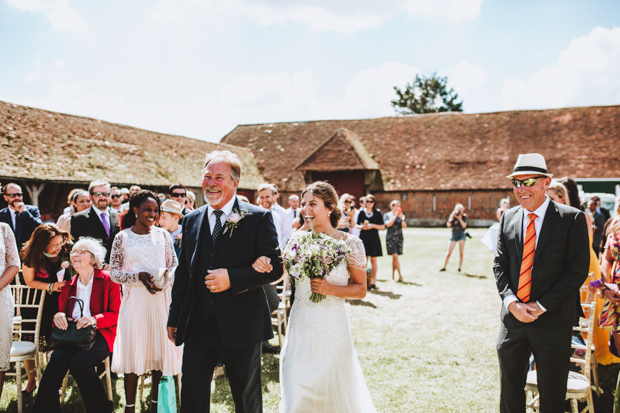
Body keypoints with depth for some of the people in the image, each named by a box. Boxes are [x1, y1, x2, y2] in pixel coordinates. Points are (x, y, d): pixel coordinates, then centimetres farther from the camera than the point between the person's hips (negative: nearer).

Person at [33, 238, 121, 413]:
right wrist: (58, 316, -3)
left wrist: (95, 319, -21)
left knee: (79, 361, -31)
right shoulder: (69, 284, 20)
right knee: (57, 359, -28)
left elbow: (116, 314, -2)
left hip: (100, 334, -4)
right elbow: (62, 311, 23)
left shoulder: (108, 280, 3)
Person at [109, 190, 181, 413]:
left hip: (161, 299, 2)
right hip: (135, 300, -2)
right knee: (133, 353, 2)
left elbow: (175, 264, 9)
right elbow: (114, 273, -1)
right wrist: (139, 276, -16)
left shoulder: (163, 234, 5)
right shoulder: (122, 237, 0)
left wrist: (166, 277, -12)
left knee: (160, 352, 7)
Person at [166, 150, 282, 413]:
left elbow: (274, 268, -10)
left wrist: (232, 278, -23)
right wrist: (174, 318, 12)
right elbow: (182, 272, 14)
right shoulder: (191, 220, 9)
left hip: (241, 328, -3)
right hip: (197, 327, 4)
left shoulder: (259, 218, -6)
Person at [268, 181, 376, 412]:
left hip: (331, 330, -3)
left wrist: (330, 289, -17)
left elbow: (361, 289, -2)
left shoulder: (350, 243, -7)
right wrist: (261, 264, -21)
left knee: (332, 394, 10)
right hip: (300, 326, 3)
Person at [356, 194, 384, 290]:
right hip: (363, 238, 1)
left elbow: (383, 226, 0)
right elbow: (357, 225, 11)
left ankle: (373, 282, 8)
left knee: (373, 260, 2)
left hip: (374, 238, -1)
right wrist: (362, 226, -10)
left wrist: (373, 226, -13)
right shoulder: (362, 212, 6)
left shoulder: (378, 213, 1)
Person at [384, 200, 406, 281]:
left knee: (394, 257, 5)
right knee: (395, 256, -12)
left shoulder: (401, 216, 12)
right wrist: (395, 216, -13)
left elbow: (404, 226, 1)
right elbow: (388, 224, -13)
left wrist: (401, 218, -12)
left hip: (399, 238, 3)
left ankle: (393, 275, 14)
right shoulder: (387, 215, 2)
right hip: (390, 238, -3)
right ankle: (400, 275, -7)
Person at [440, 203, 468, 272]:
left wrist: (460, 218, -23)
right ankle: (444, 267, 13)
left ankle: (459, 268, 9)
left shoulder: (464, 216, -2)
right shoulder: (452, 216, -4)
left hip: (461, 234, 0)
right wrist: (452, 217, -26)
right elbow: (448, 225, -16)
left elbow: (464, 226, -15)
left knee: (461, 253, 0)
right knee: (449, 253, 0)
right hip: (454, 234, 0)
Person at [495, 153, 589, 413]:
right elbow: (500, 265, 6)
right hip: (513, 317, 4)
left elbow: (578, 269, -10)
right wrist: (511, 302, -9)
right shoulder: (508, 218, 7)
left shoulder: (572, 219, -7)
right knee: (509, 390, 14)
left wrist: (542, 306, -14)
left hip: (553, 320, -4)